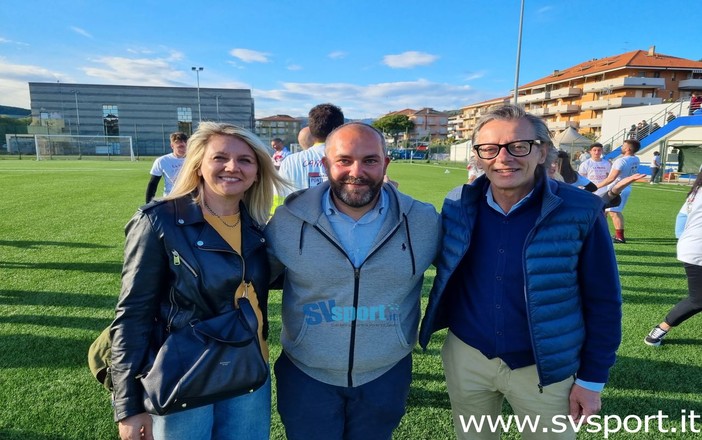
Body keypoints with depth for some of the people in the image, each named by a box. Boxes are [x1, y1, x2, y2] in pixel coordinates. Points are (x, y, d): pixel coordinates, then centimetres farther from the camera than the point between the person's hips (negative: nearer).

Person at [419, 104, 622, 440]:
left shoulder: (581, 212, -16)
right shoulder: (458, 204, -8)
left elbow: (602, 302, -8)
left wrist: (592, 379, -4)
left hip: (545, 368, -2)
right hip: (466, 357, 3)